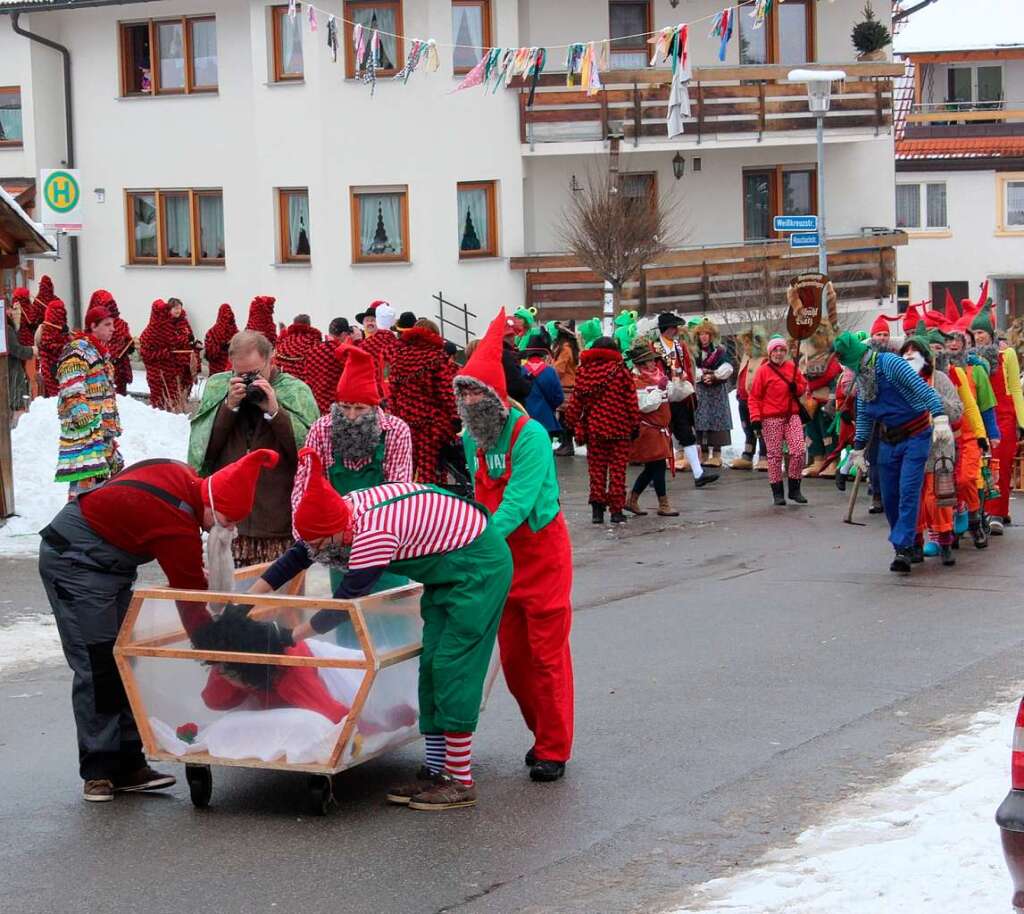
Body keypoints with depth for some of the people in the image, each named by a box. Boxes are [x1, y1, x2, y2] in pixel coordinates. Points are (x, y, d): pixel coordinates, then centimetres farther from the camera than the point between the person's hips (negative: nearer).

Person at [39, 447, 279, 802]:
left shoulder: (181, 477, -3)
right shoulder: (178, 528, -29)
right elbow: (190, 600, -23)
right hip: (74, 564, -10)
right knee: (98, 668, -12)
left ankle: (127, 764, 7)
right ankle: (98, 772, -7)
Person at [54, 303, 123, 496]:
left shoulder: (101, 352, 20)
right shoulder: (77, 350, -11)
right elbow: (72, 391, -19)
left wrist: (114, 424, 27)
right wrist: (84, 417, -26)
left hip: (105, 426, 10)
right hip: (86, 427, -10)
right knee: (86, 476, -17)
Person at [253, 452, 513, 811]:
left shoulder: (374, 533, -33)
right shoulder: (344, 511, -4)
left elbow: (346, 599, -28)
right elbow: (296, 558, 7)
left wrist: (296, 634, -17)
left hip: (479, 566, -10)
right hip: (446, 571, 10)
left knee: (453, 667, -11)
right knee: (432, 666, 7)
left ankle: (461, 783, -8)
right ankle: (436, 771, 11)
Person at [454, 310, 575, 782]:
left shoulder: (529, 434, -20)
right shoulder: (471, 438, 2)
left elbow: (518, 501, -27)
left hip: (541, 551, -7)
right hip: (499, 554, 7)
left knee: (546, 652, -3)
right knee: (512, 654, 11)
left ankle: (553, 749, 5)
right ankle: (542, 733, 28)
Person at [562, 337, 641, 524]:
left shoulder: (584, 372, 2)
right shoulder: (621, 371, -5)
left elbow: (576, 402, 4)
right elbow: (631, 400, -3)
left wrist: (572, 424, 13)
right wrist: (635, 424, 6)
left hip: (593, 429, 2)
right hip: (619, 430, -2)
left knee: (597, 469, 10)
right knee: (617, 469, 3)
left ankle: (597, 507, 6)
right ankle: (616, 510, 2)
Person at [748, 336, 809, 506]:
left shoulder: (792, 367, 8)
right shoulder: (763, 371, -2)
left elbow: (804, 385, 18)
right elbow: (754, 397, -2)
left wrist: (797, 387, -6)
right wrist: (755, 418, -11)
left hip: (791, 416, 3)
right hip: (771, 419, -3)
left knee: (798, 451, -6)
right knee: (775, 455, 1)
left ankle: (794, 489, 8)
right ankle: (777, 492, 10)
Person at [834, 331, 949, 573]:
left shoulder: (889, 363, -18)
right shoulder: (861, 377, 7)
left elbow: (922, 389, -27)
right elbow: (863, 416, 18)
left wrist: (940, 419, -37)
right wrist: (858, 449, 18)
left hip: (915, 437, -8)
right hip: (888, 441, 8)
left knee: (908, 492, -15)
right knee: (890, 497, 7)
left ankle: (903, 548, -16)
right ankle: (902, 542, 20)